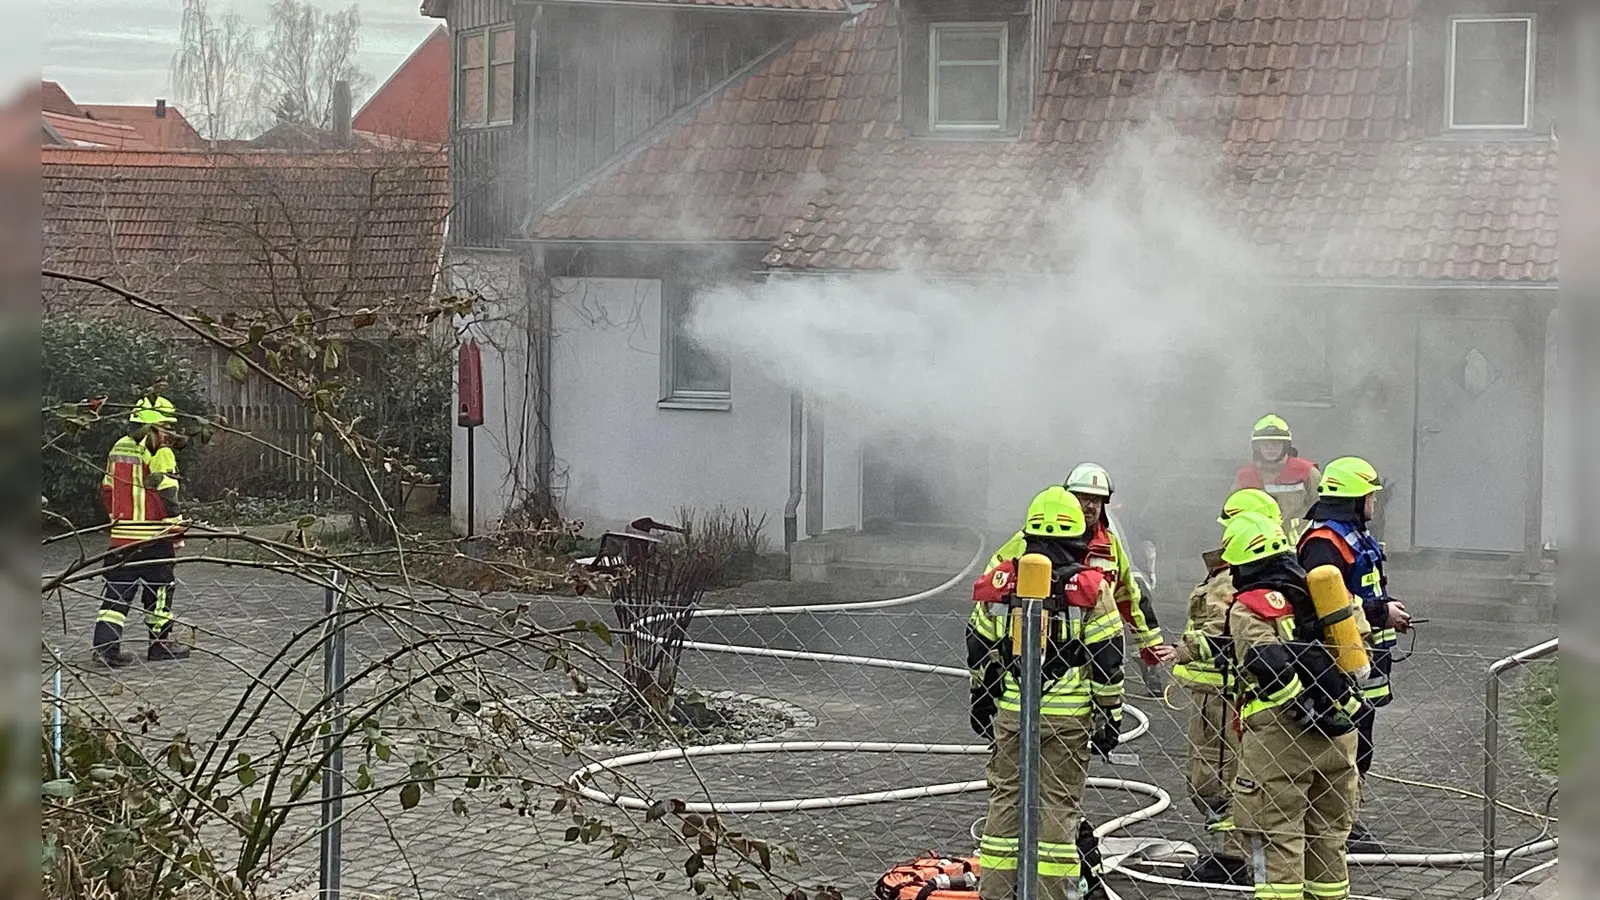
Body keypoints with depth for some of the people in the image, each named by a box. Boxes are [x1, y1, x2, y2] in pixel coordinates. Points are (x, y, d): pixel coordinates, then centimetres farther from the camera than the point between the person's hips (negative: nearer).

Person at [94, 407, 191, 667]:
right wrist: (177, 532, -7)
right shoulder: (159, 455, -13)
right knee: (159, 588, 8)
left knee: (117, 589, 6)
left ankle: (105, 643, -4)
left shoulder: (117, 450, 10)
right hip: (153, 537, -6)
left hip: (121, 535, 6)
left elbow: (106, 490, 17)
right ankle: (161, 643, 15)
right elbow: (167, 496, -15)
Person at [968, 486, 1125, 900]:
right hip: (1068, 716, -2)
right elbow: (1106, 659, -6)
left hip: (1011, 711, 3)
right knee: (1058, 804, 3)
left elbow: (980, 648, 10)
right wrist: (1110, 715, 3)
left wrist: (981, 697, 23)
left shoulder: (1000, 580, 2)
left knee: (1006, 797, 11)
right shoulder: (1091, 589, -7)